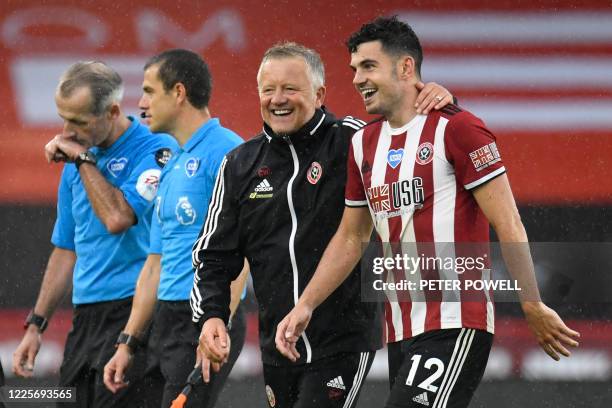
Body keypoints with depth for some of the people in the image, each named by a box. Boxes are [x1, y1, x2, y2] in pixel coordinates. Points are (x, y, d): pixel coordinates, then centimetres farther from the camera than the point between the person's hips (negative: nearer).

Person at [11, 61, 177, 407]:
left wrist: (83, 159, -11)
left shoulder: (156, 151, -8)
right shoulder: (76, 164, 15)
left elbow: (117, 218, -22)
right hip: (86, 317, 8)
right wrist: (36, 325, 19)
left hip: (133, 310, -8)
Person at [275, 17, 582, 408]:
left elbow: (508, 225, -10)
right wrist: (305, 306, 14)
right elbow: (350, 239, 23)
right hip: (401, 332, 8)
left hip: (455, 327, -8)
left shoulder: (456, 128, -8)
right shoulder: (364, 144, 15)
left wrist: (533, 307, -14)